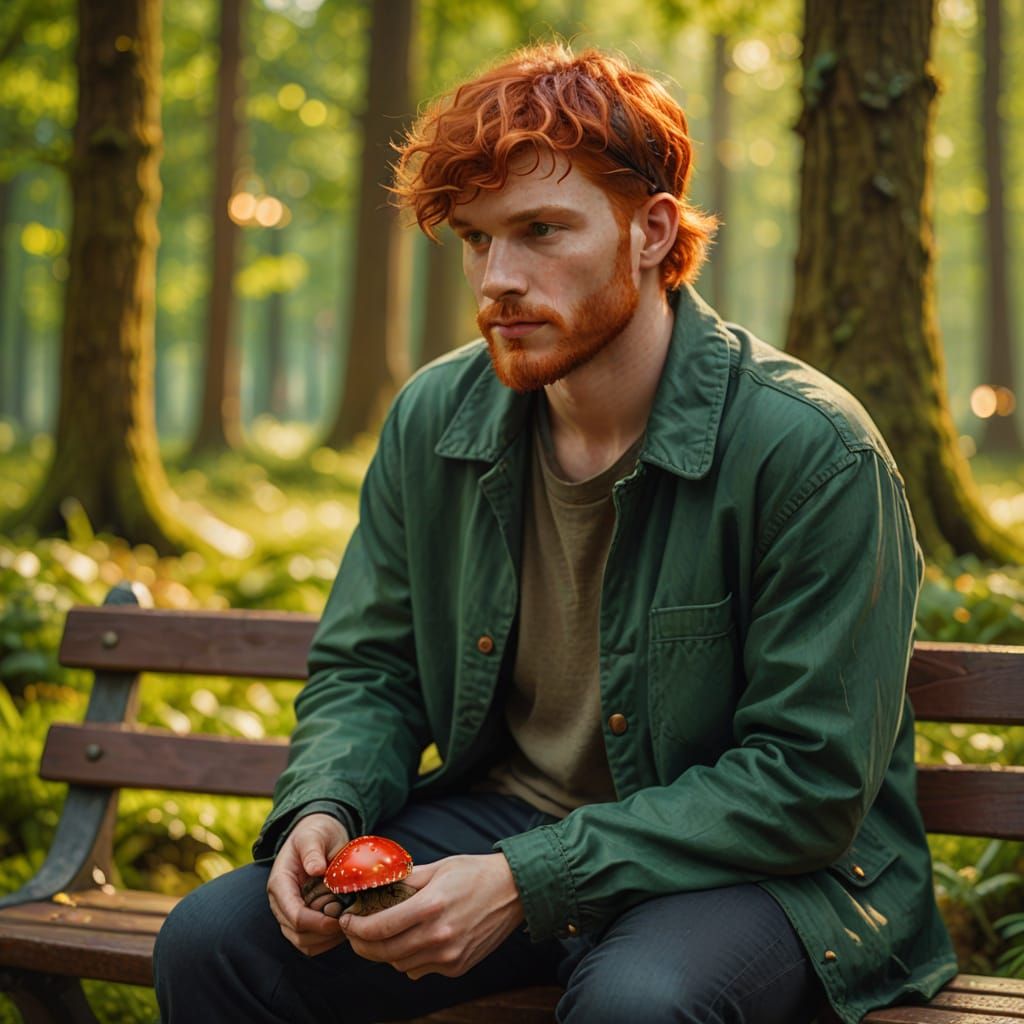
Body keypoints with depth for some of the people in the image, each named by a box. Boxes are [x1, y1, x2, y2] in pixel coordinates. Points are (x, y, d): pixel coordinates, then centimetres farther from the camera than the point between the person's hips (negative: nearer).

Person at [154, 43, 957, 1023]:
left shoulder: (813, 452, -19)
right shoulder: (431, 422, -1)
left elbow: (812, 784, -19)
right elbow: (367, 669, 11)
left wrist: (528, 882, -24)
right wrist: (323, 807, -13)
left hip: (760, 869, -4)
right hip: (503, 815, 5)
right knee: (210, 941, -12)